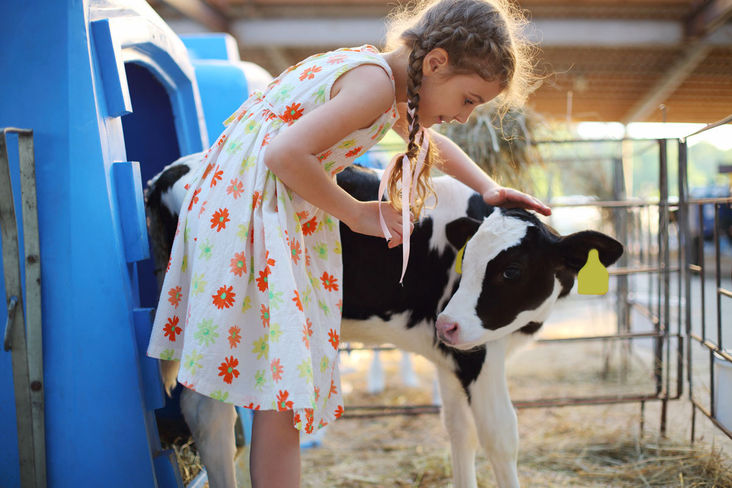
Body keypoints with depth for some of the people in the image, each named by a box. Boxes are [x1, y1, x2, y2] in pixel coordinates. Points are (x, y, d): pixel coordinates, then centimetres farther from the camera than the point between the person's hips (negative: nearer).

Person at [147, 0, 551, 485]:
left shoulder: (381, 72, 12)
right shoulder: (376, 82, -19)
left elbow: (428, 139, 31)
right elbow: (285, 154, -27)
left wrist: (490, 188, 23)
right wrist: (358, 214, -15)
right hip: (247, 204, -10)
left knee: (281, 373, 9)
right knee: (281, 375, -12)